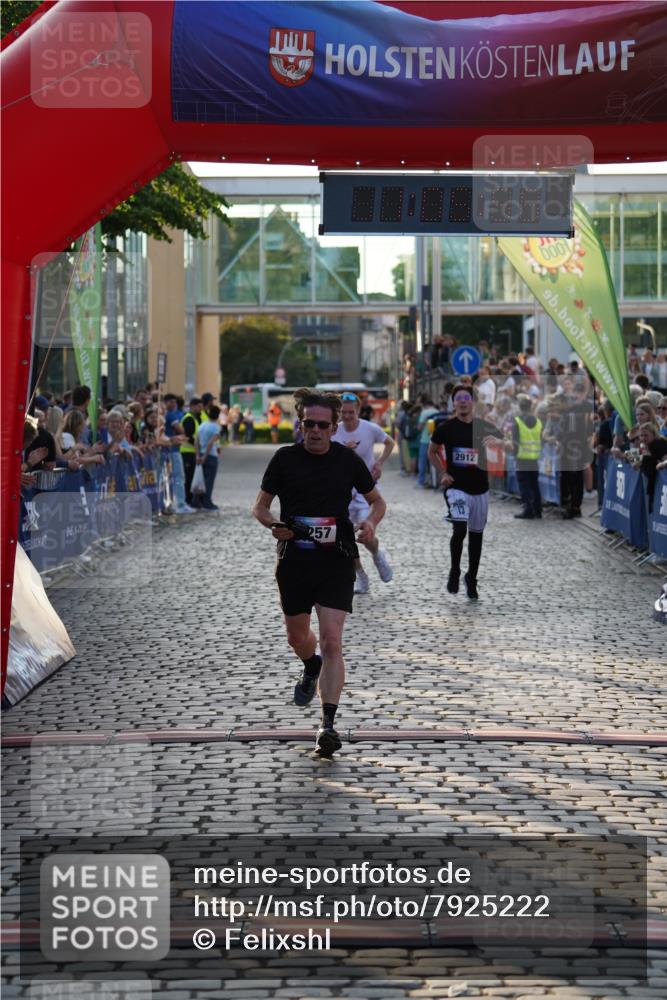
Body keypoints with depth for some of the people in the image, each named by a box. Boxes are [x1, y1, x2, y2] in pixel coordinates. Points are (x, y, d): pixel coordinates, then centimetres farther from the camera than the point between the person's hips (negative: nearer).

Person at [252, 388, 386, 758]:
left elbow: (377, 500, 13)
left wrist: (370, 522, -9)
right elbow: (260, 505, 7)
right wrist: (273, 525, -15)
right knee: (297, 636, 17)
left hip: (336, 561, -2)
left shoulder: (347, 459, 0)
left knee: (331, 641, -13)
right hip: (294, 561, 2)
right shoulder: (285, 458, -1)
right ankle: (312, 668, 54)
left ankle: (328, 724, -14)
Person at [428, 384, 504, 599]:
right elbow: (432, 451, 12)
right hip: (456, 487, -3)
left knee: (476, 534, 11)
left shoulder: (484, 427, 1)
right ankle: (454, 572, 1)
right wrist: (443, 473, -1)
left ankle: (471, 579, 27)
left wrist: (495, 440, -25)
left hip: (480, 489, 3)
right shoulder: (445, 427, -2)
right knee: (460, 529, -21)